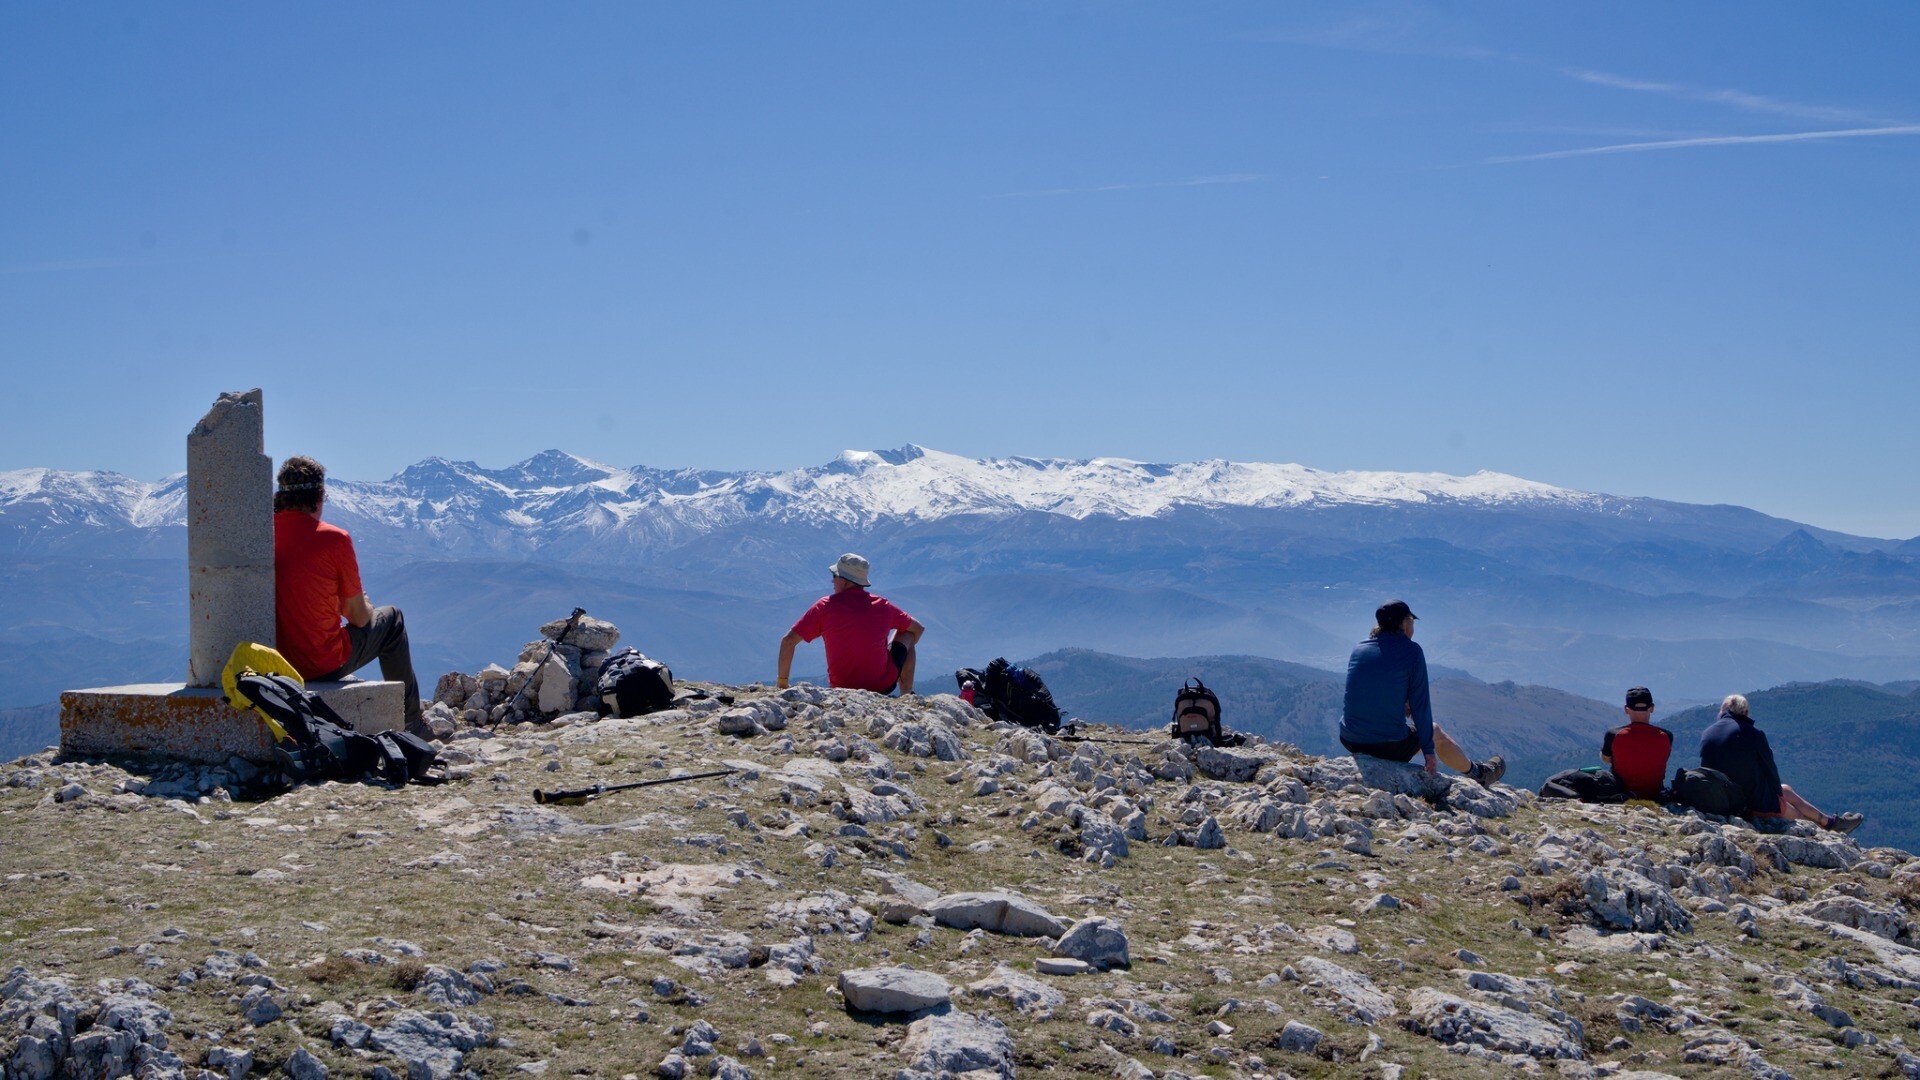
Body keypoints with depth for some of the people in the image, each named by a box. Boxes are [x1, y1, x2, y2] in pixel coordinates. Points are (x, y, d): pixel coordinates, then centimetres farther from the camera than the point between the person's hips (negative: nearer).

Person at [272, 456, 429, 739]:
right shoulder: (333, 538, -14)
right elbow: (359, 617, -6)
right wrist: (367, 609, 19)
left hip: (271, 666, 5)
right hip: (323, 666, -5)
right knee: (392, 619, 21)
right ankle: (411, 724, 28)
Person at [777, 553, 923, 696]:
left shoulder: (825, 606, -7)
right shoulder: (882, 606, -3)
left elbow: (788, 641, -7)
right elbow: (918, 629, 12)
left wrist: (782, 682, 2)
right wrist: (903, 651, 30)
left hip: (841, 688, 1)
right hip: (883, 687, -1)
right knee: (907, 633, 24)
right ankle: (907, 695, 19)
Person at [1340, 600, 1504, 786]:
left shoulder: (1358, 649, 4)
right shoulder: (1411, 651, -9)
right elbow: (1420, 704, -8)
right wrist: (1429, 750, -2)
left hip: (1349, 742, 5)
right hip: (1390, 747, -5)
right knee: (1436, 732, 25)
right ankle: (1477, 773, 47)